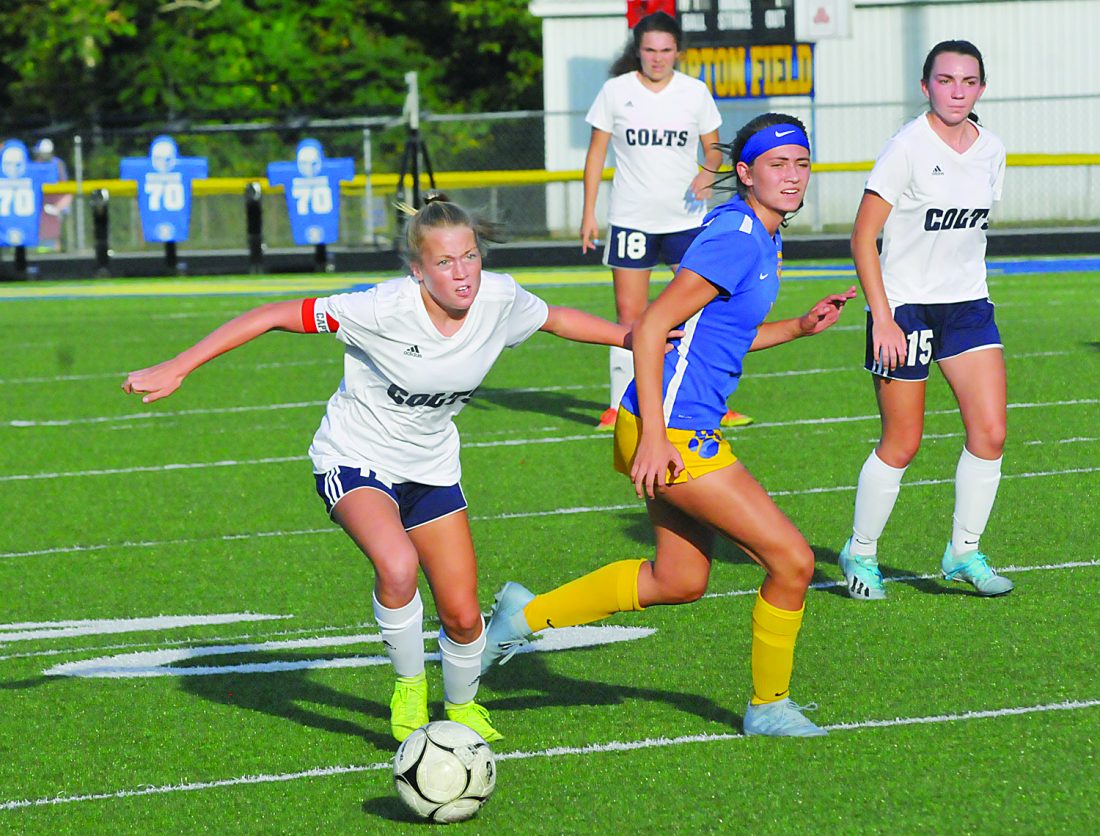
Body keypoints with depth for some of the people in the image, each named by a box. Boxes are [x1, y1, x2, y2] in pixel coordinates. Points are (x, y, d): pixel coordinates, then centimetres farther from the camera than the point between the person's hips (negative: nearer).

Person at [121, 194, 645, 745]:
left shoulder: (499, 299, -15)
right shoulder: (386, 308, -30)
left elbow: (556, 319, 9)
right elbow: (273, 316, -26)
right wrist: (177, 369, -27)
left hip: (430, 468, 5)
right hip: (354, 461, -5)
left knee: (462, 616, 1)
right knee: (398, 565, -33)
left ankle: (462, 705, 35)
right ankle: (409, 684, -6)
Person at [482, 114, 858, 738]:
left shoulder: (764, 239, 12)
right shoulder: (735, 239, -18)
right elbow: (650, 328, -20)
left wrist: (802, 326, 11)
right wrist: (652, 437, -23)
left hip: (686, 429, 11)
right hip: (671, 429, -11)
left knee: (680, 580, 21)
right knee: (792, 560, -7)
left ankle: (526, 615, 30)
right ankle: (769, 706, 11)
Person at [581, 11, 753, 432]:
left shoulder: (695, 92, 3)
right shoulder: (616, 91, 0)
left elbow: (713, 149, 11)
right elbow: (596, 152, 5)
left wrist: (707, 173, -12)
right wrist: (589, 213, 0)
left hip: (686, 218, 1)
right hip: (631, 219, -1)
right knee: (629, 314, -2)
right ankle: (620, 406, 7)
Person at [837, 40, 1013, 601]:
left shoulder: (991, 151, 5)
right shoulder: (908, 148, -13)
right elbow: (863, 238, -13)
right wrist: (883, 319, -17)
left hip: (967, 303, 6)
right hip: (904, 306, -6)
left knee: (990, 433, -5)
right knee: (902, 444, -2)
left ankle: (964, 553, 10)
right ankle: (860, 553, 16)